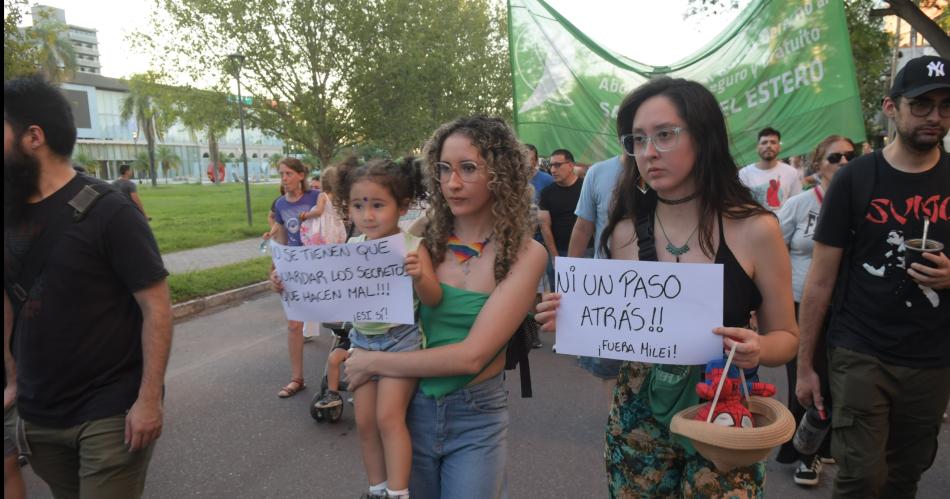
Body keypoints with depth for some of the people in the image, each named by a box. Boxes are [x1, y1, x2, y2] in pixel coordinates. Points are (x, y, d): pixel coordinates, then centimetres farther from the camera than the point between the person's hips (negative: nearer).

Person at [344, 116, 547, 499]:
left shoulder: (524, 254, -13)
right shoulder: (426, 237, -6)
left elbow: (472, 354, -20)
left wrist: (373, 363, -16)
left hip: (476, 417, -3)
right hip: (412, 407, 3)